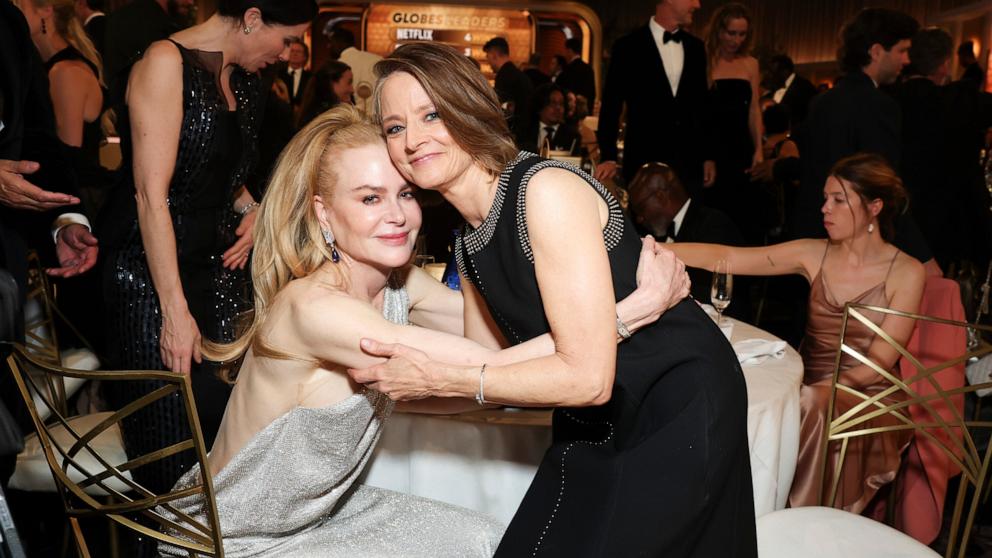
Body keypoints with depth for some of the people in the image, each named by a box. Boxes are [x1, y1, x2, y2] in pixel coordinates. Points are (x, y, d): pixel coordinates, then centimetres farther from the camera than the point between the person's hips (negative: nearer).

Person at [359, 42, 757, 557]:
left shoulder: (547, 191, -22)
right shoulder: (467, 247, 3)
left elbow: (588, 377, -25)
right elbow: (488, 374, 9)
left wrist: (438, 377, -21)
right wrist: (394, 379, 1)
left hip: (677, 413, -7)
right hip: (595, 433, 8)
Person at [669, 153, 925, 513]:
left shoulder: (906, 272, -4)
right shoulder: (815, 254, 4)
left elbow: (880, 362, -8)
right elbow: (728, 258, -3)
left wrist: (819, 392, -22)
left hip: (867, 398, -3)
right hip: (810, 389, 3)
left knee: (812, 409, -35)